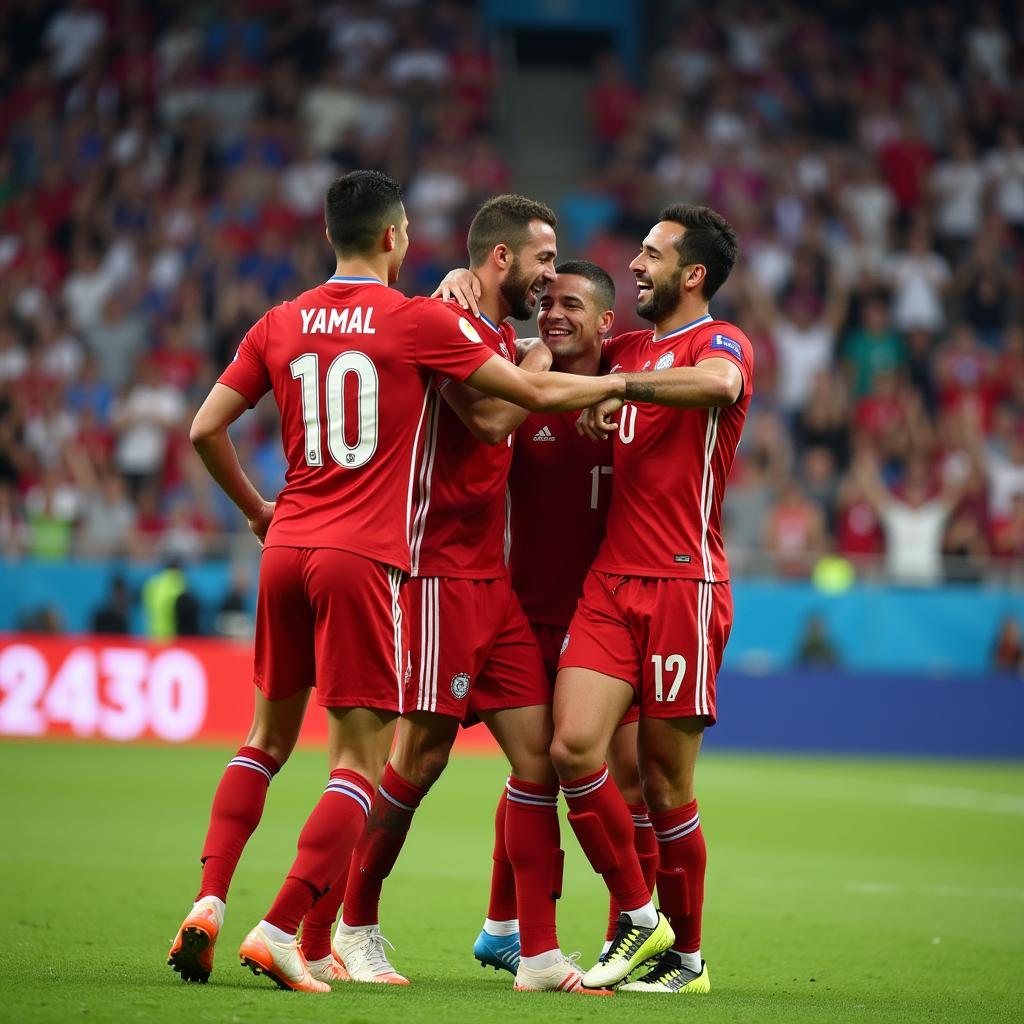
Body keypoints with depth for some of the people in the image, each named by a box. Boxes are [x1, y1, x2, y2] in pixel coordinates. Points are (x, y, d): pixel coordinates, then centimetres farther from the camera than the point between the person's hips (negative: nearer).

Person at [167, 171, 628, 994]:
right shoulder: (418, 322, -4)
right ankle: (280, 931, -12)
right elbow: (536, 394, 1)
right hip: (363, 557, -5)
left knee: (267, 739, 18)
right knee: (362, 763, -3)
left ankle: (209, 903, 4)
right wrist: (625, 382, 17)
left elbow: (206, 429, 9)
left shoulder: (280, 325, 9)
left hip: (286, 550, 5)